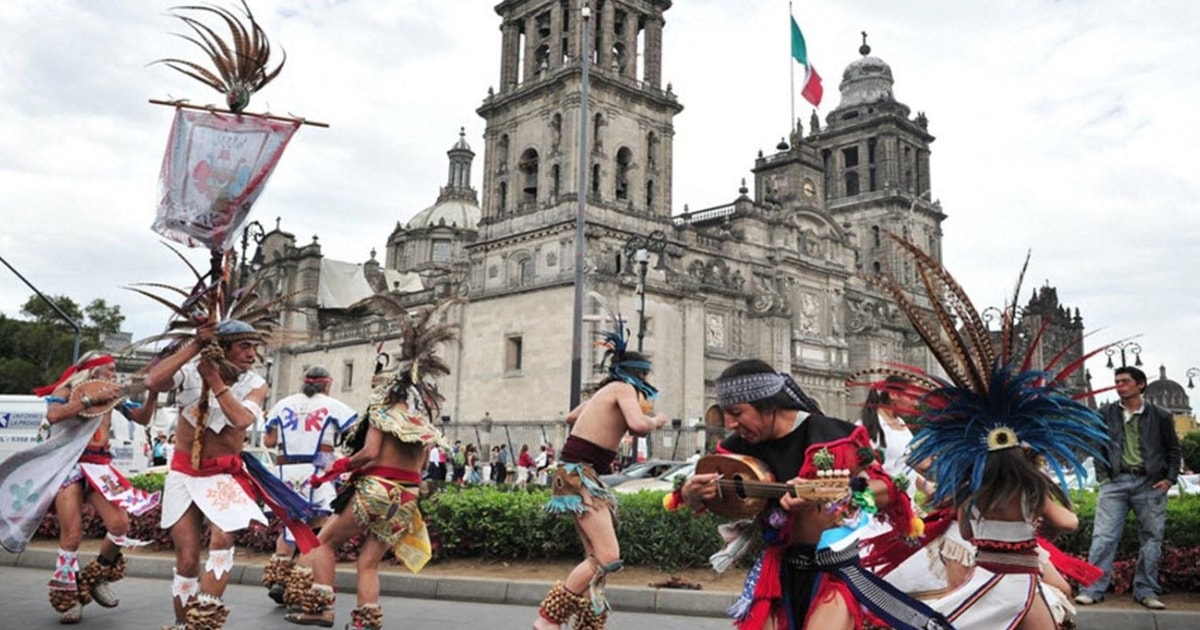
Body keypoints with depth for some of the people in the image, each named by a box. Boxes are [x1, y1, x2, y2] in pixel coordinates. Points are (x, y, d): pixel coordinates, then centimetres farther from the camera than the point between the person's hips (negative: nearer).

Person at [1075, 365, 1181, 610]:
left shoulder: (1160, 416, 4)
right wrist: (1102, 475, 1)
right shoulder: (1106, 414, 5)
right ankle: (1092, 588, -5)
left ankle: (1146, 591, 16)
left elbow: (1174, 449, 10)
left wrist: (1170, 479, 0)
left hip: (1150, 483, 1)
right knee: (1103, 536, -6)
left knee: (1151, 538, 6)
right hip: (1116, 482, 0)